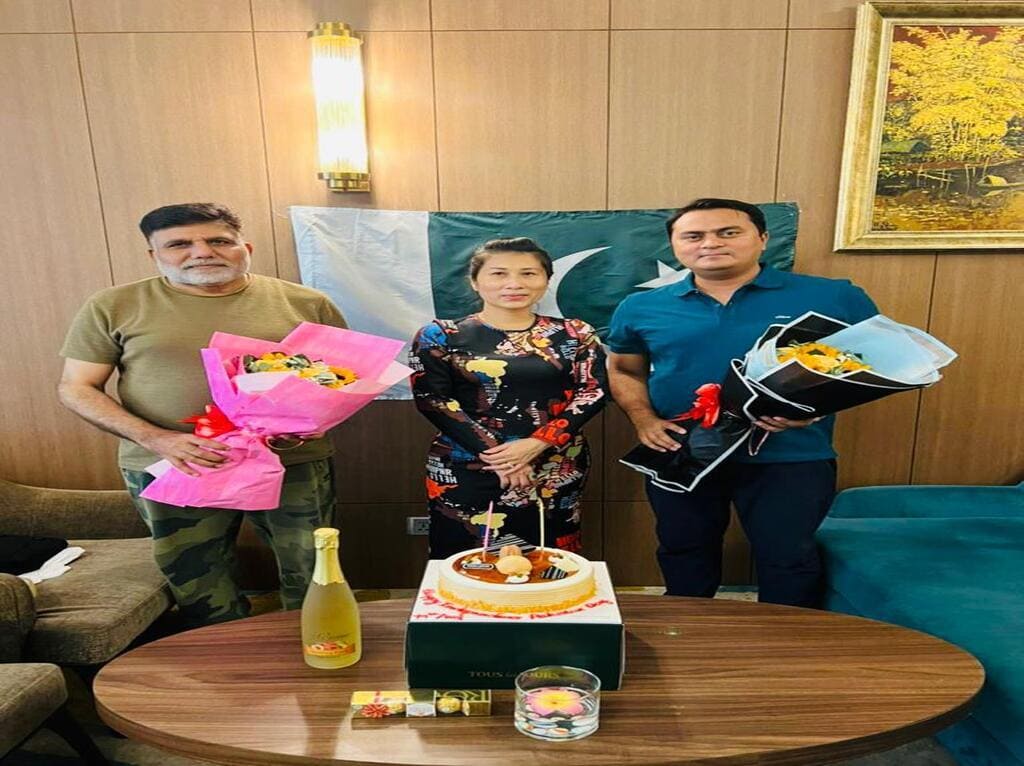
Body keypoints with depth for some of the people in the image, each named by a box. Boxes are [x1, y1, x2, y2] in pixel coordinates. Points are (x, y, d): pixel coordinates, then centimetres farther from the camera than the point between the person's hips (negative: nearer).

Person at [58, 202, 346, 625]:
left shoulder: (306, 303, 1)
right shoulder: (114, 306, 2)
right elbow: (76, 387, 4)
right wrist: (156, 438, -12)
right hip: (170, 468, 1)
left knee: (312, 580, 9)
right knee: (196, 587, 13)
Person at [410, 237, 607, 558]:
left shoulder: (575, 334, 5)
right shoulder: (440, 335, 0)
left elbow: (593, 393, -1)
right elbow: (432, 400, -6)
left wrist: (537, 444, -14)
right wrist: (493, 452, -14)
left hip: (555, 470, 2)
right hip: (466, 471, -1)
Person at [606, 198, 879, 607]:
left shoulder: (834, 298, -6)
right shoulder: (641, 307, 1)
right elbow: (624, 370, 11)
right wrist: (642, 419, -6)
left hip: (791, 458, -2)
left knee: (786, 557, 11)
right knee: (683, 551, 18)